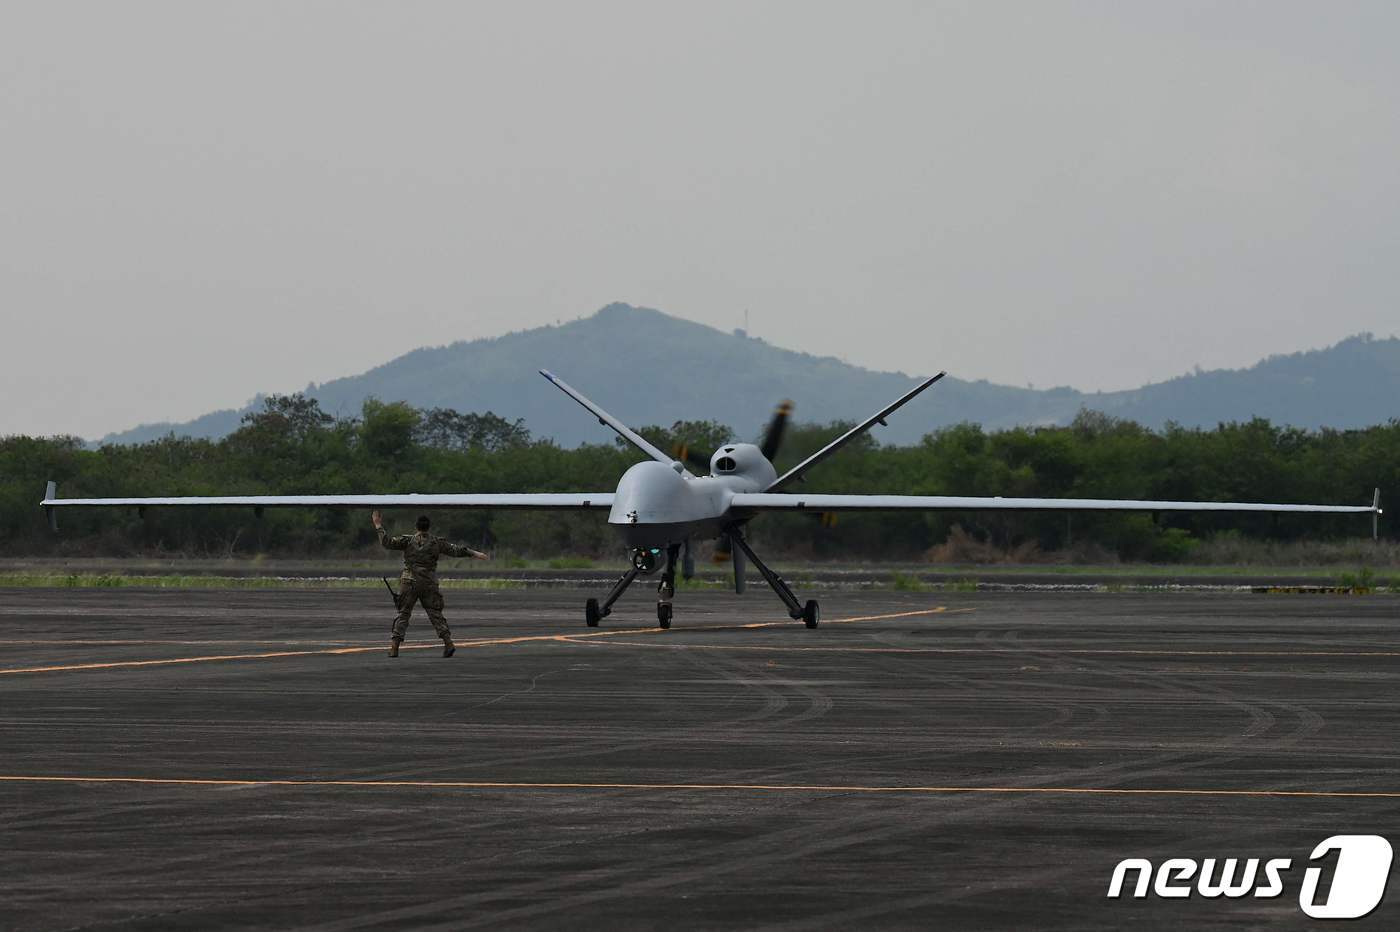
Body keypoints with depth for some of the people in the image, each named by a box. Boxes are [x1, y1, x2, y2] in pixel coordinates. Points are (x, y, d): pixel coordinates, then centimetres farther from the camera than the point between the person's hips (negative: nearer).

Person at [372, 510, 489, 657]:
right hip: (430, 584, 1)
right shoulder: (436, 543, 1)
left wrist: (379, 526, -2)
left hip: (409, 584, -1)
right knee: (435, 614, 5)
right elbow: (456, 550, 2)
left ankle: (394, 648, -4)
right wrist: (474, 553, 9)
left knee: (403, 614, 4)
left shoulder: (408, 541, -4)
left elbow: (388, 542, -10)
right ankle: (448, 643, -9)